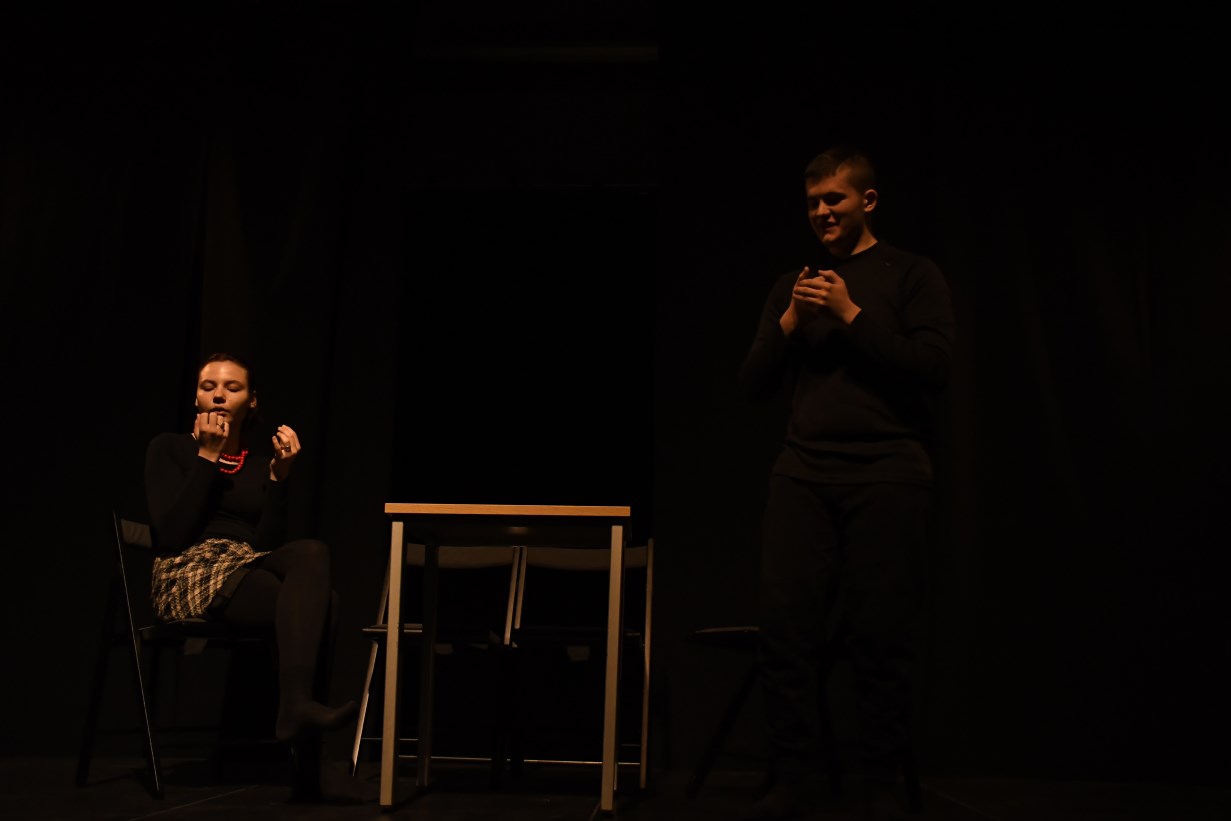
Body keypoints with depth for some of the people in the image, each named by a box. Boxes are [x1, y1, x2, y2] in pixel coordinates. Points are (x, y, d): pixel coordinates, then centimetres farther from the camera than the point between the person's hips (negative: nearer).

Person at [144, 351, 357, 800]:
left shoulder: (262, 459, 15)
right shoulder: (170, 448, 7)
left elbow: (269, 542, 3)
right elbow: (172, 535, -9)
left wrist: (279, 475, -7)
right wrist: (207, 456, -7)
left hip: (252, 566, 4)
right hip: (190, 573, -4)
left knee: (311, 552, -34)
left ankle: (299, 705, -43)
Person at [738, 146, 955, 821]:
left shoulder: (912, 275, 7)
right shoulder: (792, 285, 19)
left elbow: (933, 368, -5)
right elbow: (753, 385, 15)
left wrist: (850, 315, -8)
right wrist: (791, 321, -1)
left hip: (887, 476, -3)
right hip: (801, 475, 4)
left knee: (879, 638, -2)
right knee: (785, 628, -3)